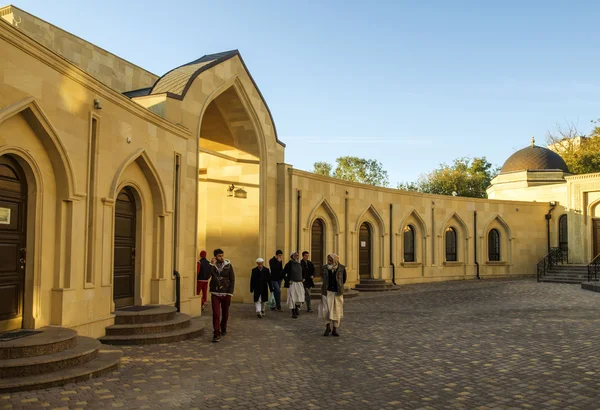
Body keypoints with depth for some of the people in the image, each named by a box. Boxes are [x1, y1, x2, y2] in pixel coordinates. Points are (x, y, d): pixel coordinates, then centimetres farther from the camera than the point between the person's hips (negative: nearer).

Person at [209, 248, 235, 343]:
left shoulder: (228, 266, -1)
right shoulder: (212, 266, 3)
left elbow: (232, 280, -1)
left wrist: (230, 293, -8)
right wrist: (211, 265, -16)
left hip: (226, 294, 0)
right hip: (215, 294, 0)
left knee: (225, 313, 14)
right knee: (216, 314, -8)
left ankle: (223, 328, 38)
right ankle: (216, 335, -6)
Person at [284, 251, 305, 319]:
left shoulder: (300, 264, 9)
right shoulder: (289, 264, -8)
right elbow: (284, 274, -5)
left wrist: (302, 279, 14)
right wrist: (287, 280, -9)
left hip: (299, 283, 5)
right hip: (292, 284, -5)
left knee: (300, 298, 1)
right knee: (292, 298, -2)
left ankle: (297, 308, 27)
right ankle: (293, 313, 9)